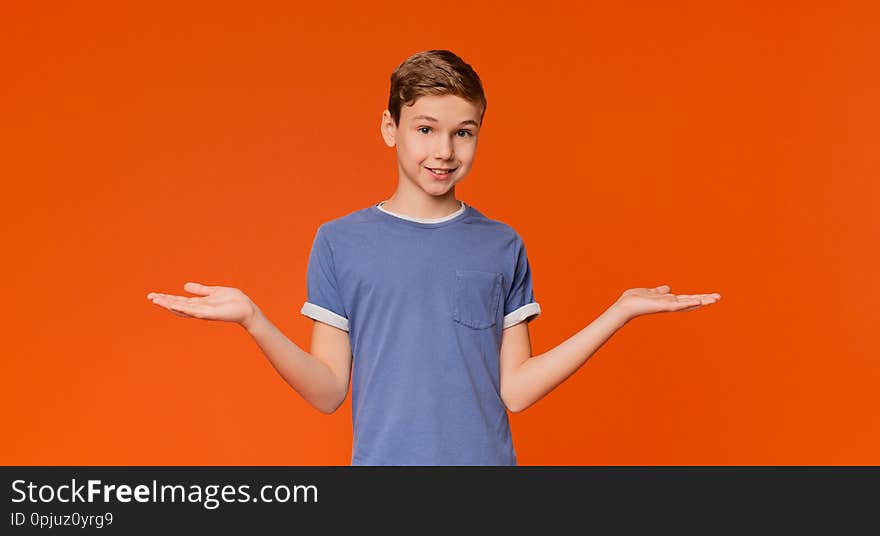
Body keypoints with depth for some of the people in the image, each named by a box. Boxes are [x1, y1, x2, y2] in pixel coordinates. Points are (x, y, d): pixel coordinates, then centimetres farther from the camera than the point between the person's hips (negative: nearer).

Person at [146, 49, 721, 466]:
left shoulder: (502, 247, 4)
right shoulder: (340, 242, 1)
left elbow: (514, 389, 0)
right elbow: (329, 391, -1)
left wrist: (620, 312, -3)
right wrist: (252, 320, -14)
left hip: (485, 496, 1)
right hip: (382, 462, -1)